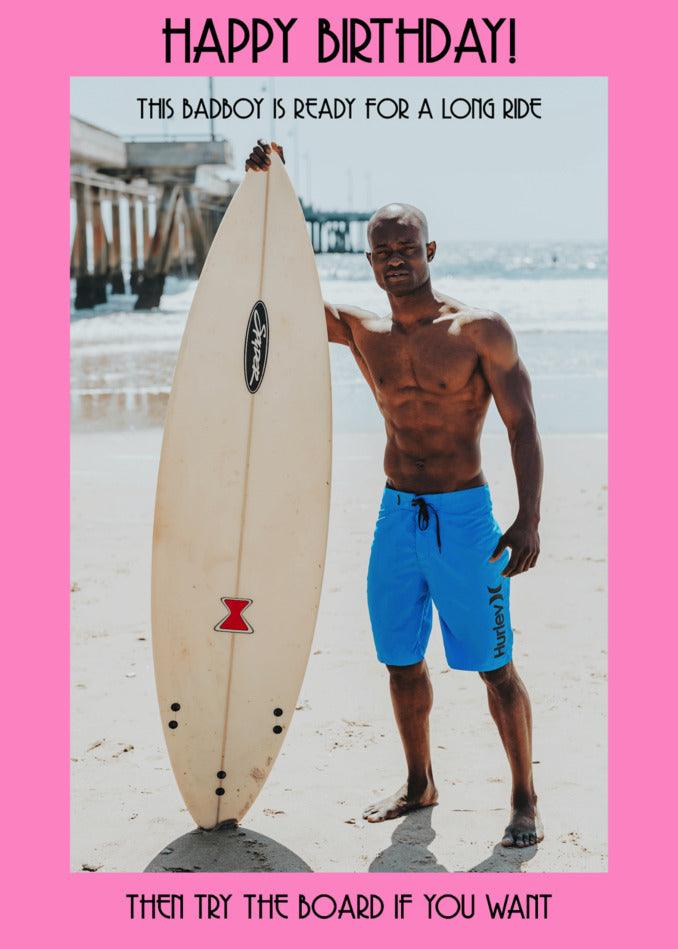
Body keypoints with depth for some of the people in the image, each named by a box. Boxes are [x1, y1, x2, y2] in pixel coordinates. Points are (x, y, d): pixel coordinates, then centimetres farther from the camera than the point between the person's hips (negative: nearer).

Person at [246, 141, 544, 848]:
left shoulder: (481, 330, -7)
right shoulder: (361, 333, 6)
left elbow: (522, 425, -8)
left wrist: (528, 518, -18)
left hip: (464, 517, -5)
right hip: (395, 517, 5)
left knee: (495, 667, 2)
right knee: (401, 661, 13)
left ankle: (524, 799, 17)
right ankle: (419, 786, 31)